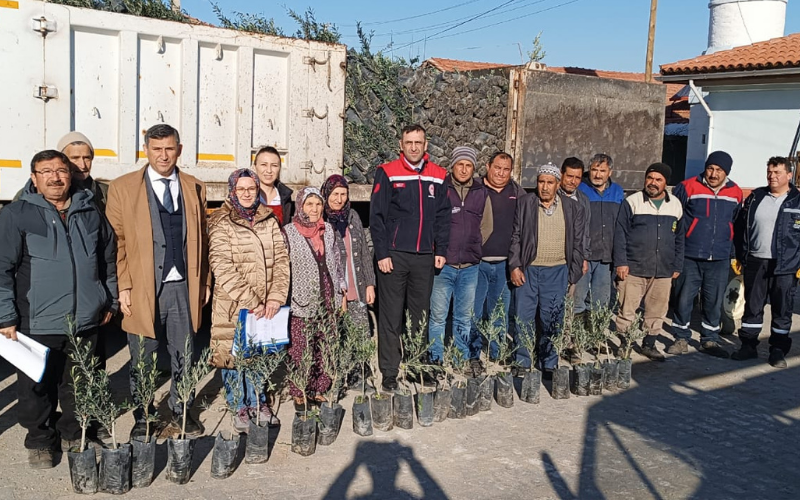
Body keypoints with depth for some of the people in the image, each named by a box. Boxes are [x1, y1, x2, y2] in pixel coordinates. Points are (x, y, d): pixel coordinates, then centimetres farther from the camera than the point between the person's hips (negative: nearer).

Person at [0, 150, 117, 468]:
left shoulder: (90, 213, 8)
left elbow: (110, 260, 17)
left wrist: (110, 302, 16)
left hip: (86, 321, 3)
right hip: (38, 323, -3)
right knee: (38, 388, 8)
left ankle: (75, 435, 33)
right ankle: (40, 442, 26)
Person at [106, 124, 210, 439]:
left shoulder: (194, 188, 9)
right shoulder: (122, 188, 1)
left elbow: (201, 238, 11)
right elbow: (117, 242, -1)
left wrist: (205, 281, 7)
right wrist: (123, 286, -6)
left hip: (183, 286, 2)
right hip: (143, 289, -2)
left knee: (184, 356, 11)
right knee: (141, 361, 10)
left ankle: (181, 412, 28)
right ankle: (141, 419, 26)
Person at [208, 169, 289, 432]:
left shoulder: (269, 220, 8)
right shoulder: (222, 223, -6)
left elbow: (281, 259, 3)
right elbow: (222, 267, -13)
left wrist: (276, 297, -9)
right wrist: (250, 301, -17)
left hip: (265, 304, 4)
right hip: (232, 304, -3)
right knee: (233, 352, 5)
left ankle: (258, 402, 31)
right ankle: (240, 407, 23)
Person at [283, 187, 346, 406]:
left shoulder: (328, 230, 10)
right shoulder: (288, 233, -3)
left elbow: (338, 263, 17)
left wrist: (342, 292, 14)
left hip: (328, 300, 4)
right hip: (301, 302, -4)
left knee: (324, 349, 7)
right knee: (299, 349, -1)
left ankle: (318, 389, 20)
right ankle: (298, 393, 13)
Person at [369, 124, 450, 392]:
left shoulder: (438, 176, 8)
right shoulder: (387, 173, -2)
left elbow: (443, 217, 12)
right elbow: (377, 216, -4)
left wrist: (441, 250, 5)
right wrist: (382, 253, -9)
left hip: (425, 257, 3)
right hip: (394, 255, -3)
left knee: (421, 316, 11)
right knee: (391, 318, 0)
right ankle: (389, 373, 8)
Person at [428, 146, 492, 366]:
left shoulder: (482, 194, 8)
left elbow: (486, 228, 16)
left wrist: (472, 250, 9)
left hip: (470, 267, 3)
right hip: (442, 265, -3)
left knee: (465, 319, 12)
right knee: (438, 317, 1)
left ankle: (467, 362, 22)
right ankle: (437, 362, 11)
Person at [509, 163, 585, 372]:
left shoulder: (573, 208, 7)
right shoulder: (524, 203, 4)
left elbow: (577, 245, 9)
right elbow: (515, 237, 4)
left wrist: (573, 276, 4)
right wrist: (515, 266, -4)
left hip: (557, 272, 1)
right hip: (527, 270, 0)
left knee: (552, 321, 5)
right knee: (524, 320, 2)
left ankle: (549, 364, 17)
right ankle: (522, 364, 13)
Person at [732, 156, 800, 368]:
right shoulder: (755, 197, 7)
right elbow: (740, 226, 11)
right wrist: (740, 256, 8)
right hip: (755, 262, 2)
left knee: (782, 310, 5)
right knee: (752, 306, 9)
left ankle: (778, 351, 15)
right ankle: (748, 346, 19)